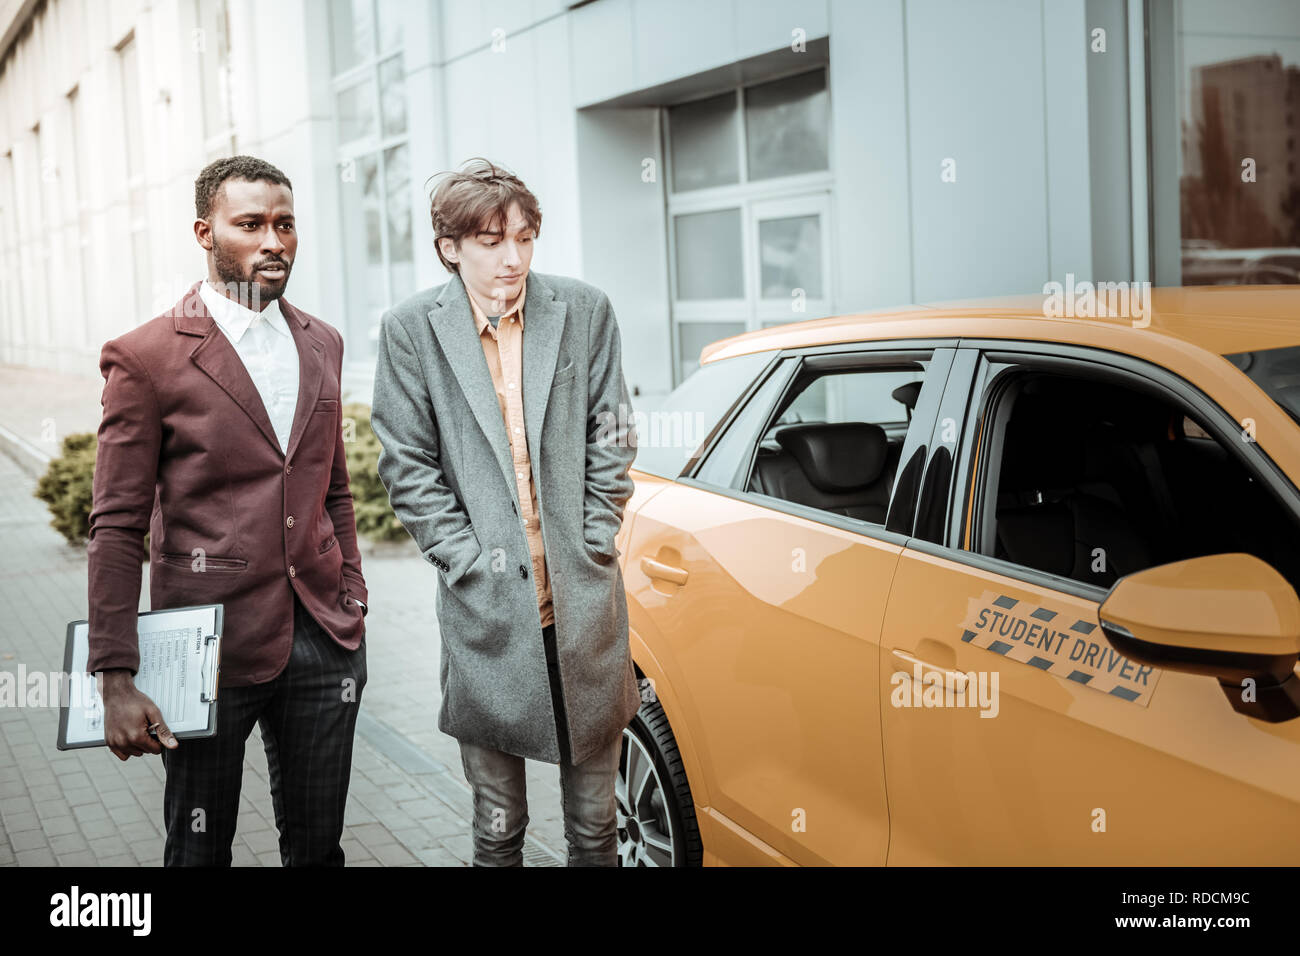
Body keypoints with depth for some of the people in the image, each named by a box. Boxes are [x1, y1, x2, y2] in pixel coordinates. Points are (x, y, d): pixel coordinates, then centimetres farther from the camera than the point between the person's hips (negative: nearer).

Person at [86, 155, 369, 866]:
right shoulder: (145, 357, -8)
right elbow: (116, 530, -9)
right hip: (212, 646, -4)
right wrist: (116, 679, -12)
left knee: (317, 846, 15)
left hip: (324, 640, 5)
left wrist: (353, 598, 13)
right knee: (200, 849, 11)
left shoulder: (321, 344, 10)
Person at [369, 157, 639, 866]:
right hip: (485, 608, -1)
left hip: (585, 599, 2)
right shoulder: (410, 329, -1)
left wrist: (590, 546, 0)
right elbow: (407, 466, -1)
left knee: (595, 823, 14)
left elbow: (611, 440, 7)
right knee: (496, 831, 11)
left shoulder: (585, 311, 3)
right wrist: (470, 561, -8)